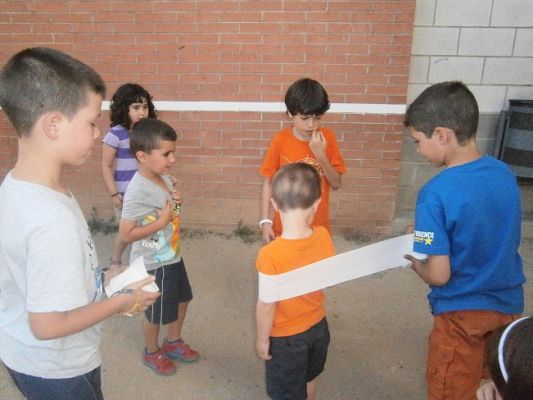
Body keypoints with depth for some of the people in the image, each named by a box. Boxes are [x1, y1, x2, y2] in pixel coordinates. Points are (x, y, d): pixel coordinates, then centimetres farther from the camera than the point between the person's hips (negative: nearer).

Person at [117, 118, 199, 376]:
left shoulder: (164, 178, -4)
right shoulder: (137, 191, -28)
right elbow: (125, 234, -27)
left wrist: (175, 205, -9)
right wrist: (162, 222, -26)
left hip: (172, 257, 8)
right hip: (152, 265, -8)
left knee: (181, 300, 24)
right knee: (156, 313, 14)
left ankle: (173, 342, 49)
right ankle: (152, 353, 42)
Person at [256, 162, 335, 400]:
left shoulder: (270, 255, -33)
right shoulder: (323, 237, -18)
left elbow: (267, 306, -22)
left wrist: (262, 339, -8)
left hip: (286, 337, -5)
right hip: (318, 326, 5)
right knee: (308, 380, 32)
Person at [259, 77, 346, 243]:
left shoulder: (327, 137, -9)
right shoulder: (280, 140, -12)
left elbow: (336, 183, -6)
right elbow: (269, 182, -4)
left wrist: (321, 155, -21)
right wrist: (265, 221, -8)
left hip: (318, 225, 1)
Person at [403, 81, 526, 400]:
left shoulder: (436, 193, -26)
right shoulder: (505, 174, -5)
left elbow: (438, 275, -23)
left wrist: (415, 261, -2)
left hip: (462, 316, -6)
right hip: (509, 308, 6)